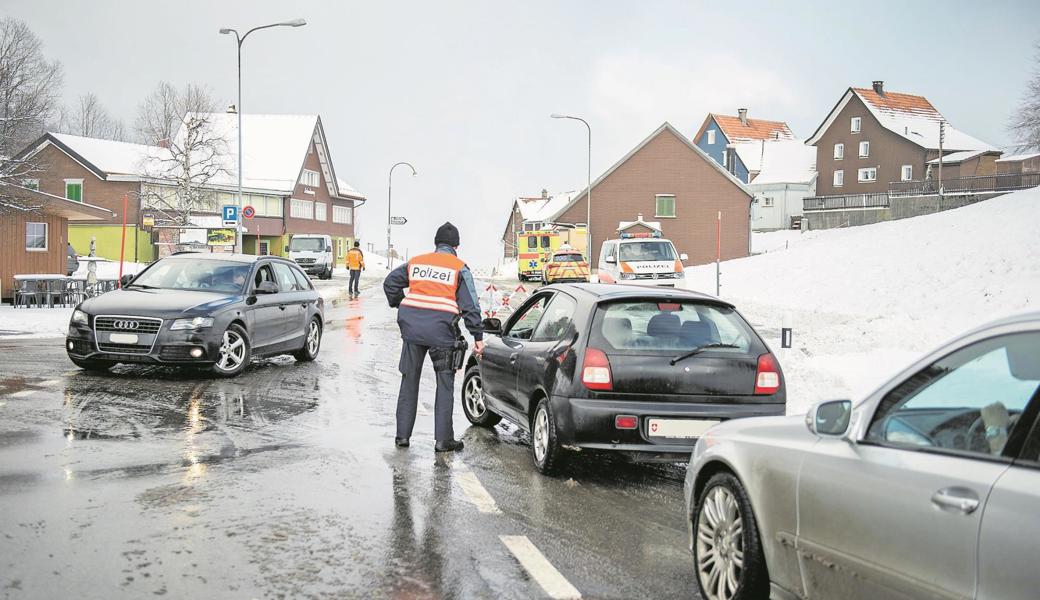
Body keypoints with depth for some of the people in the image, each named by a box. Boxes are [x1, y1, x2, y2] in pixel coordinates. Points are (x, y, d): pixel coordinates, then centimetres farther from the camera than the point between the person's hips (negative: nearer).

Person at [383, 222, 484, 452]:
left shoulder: (416, 262, 13)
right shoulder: (459, 268, 2)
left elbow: (390, 282, 19)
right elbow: (470, 306, -3)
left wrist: (399, 305, 31)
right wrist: (478, 337, 1)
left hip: (412, 328, 4)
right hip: (441, 331, -4)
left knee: (409, 381, 13)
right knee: (445, 384, 6)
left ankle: (402, 435, 16)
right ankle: (443, 440, 5)